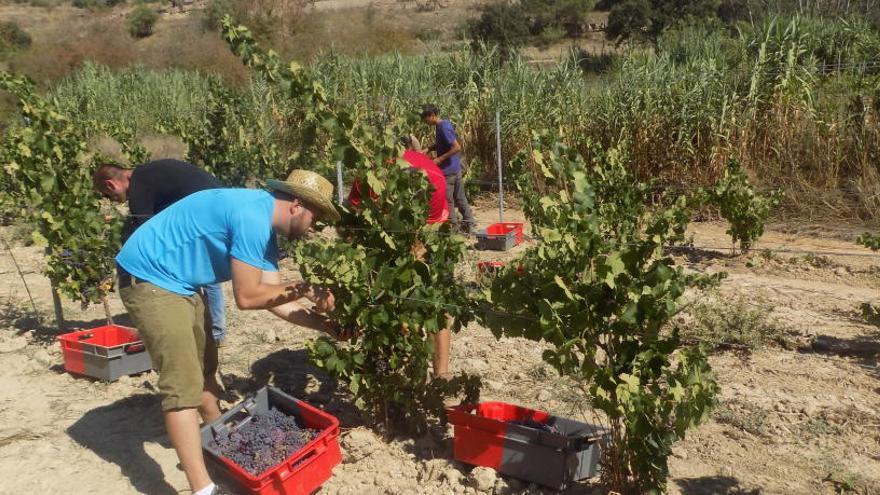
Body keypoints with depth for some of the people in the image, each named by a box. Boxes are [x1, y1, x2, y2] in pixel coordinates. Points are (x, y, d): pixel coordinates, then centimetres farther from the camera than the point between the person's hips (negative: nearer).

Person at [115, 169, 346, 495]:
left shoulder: (265, 230, 7)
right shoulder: (252, 218, -24)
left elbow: (275, 301, 7)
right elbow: (247, 297, -22)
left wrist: (324, 325, 3)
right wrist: (303, 290, -12)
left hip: (176, 281, 11)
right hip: (149, 277, -11)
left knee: (204, 365, 21)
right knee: (184, 384, -12)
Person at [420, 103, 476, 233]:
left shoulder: (443, 127, -19)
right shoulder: (444, 124, 9)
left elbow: (457, 147, -24)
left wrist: (440, 159, -19)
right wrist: (428, 149, 8)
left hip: (448, 170, -9)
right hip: (456, 168, 9)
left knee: (447, 201, 1)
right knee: (460, 198, 16)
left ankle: (455, 227, 9)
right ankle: (469, 223, 23)